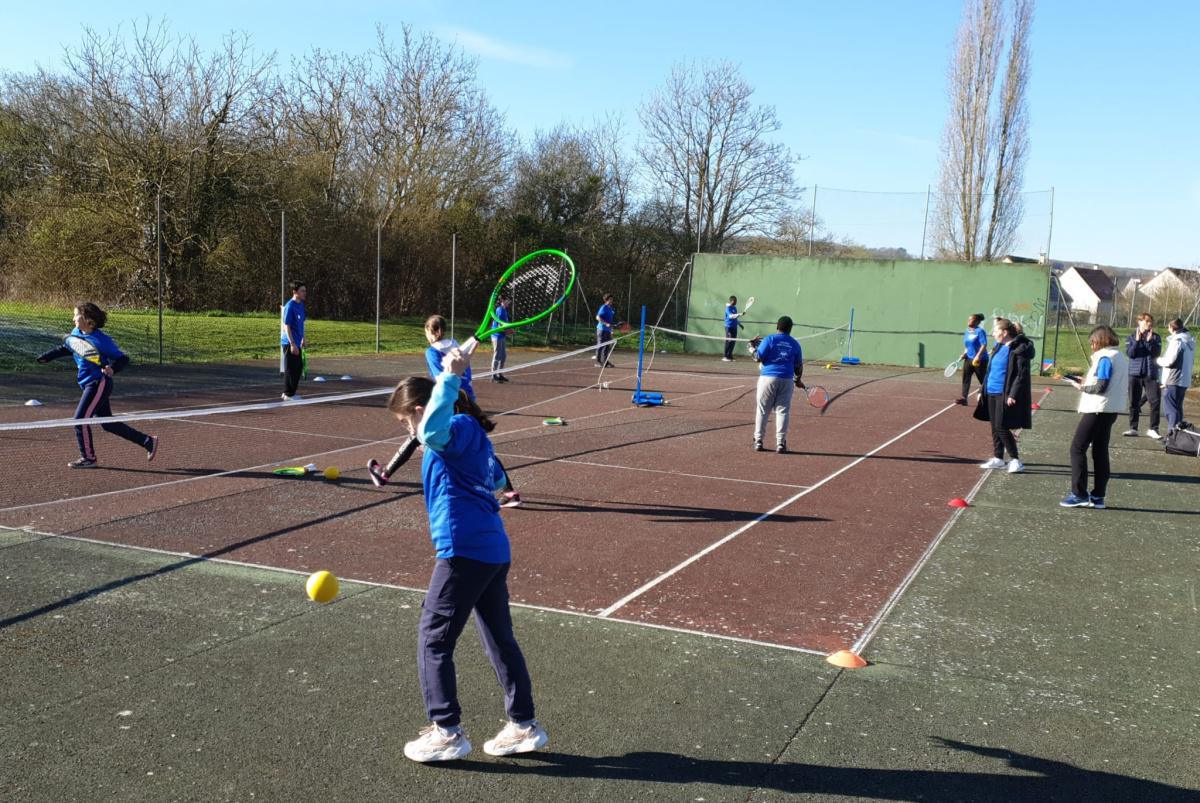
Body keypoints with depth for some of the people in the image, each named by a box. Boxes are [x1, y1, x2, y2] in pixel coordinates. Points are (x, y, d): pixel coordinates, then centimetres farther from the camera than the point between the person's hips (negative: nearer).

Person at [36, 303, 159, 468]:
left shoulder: (101, 340, -16)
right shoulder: (75, 334, 7)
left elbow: (123, 359, -15)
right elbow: (65, 349, 27)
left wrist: (112, 368, -33)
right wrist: (46, 357, 24)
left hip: (99, 384, -8)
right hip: (88, 385, 8)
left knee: (80, 419, -7)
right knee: (108, 424, 11)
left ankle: (88, 458, 8)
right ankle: (148, 441, 18)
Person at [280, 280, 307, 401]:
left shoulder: (301, 305, 11)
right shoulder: (290, 306, -16)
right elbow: (286, 326, -19)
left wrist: (302, 339, 22)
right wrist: (292, 344, -22)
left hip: (297, 343, 9)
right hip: (290, 343, -9)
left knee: (298, 367, 15)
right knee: (291, 369, -3)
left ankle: (288, 393, 25)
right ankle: (288, 394, 6)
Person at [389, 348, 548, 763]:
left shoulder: (459, 427, -9)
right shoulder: (473, 433, 19)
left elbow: (432, 432, -34)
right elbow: (497, 478, 32)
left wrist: (451, 378, -33)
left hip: (465, 551, -10)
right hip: (495, 550, 10)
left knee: (433, 639, 1)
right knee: (500, 639, 16)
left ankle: (447, 732, 6)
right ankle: (524, 726, 24)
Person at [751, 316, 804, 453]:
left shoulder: (769, 339, -2)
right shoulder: (795, 344, 9)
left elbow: (757, 358, -5)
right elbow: (799, 366, 13)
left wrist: (753, 346, 12)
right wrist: (798, 380, 29)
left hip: (768, 378, -2)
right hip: (786, 380, 2)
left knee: (762, 411, 6)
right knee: (782, 411, 5)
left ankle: (758, 441, 7)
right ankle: (780, 443, 2)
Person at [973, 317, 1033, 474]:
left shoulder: (1019, 348, -13)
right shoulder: (998, 348, 13)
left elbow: (1022, 374, -17)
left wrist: (1013, 395, -22)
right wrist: (983, 390, 17)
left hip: (1005, 395, -8)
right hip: (992, 393, 8)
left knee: (1001, 427, -8)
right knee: (995, 427, 12)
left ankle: (1015, 460, 2)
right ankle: (998, 458, 22)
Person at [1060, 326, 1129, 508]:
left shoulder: (1105, 358, -14)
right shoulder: (1121, 358, 14)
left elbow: (1100, 387, -21)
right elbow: (1125, 388, 17)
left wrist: (1082, 387, -4)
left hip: (1097, 409, -9)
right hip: (1111, 410, 9)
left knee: (1078, 448, -3)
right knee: (1100, 451, 12)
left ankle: (1079, 494, -5)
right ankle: (1098, 497, 14)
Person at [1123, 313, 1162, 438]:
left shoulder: (1155, 337, 4)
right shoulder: (1132, 337, 5)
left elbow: (1156, 353, -7)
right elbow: (1129, 353, -6)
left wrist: (1149, 340, -17)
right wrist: (1137, 340, -16)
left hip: (1151, 374, 0)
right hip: (1135, 373, 1)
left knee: (1155, 401, -9)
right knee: (1134, 402, 5)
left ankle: (1153, 429, -3)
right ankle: (1133, 428, 12)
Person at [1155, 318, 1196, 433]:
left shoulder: (1177, 340, -16)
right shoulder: (1190, 341, 13)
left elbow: (1169, 360, -20)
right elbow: (1191, 361, 20)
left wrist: (1158, 360, 0)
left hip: (1173, 381, -9)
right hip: (1185, 381, 9)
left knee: (1172, 410, -4)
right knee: (1178, 409, 17)